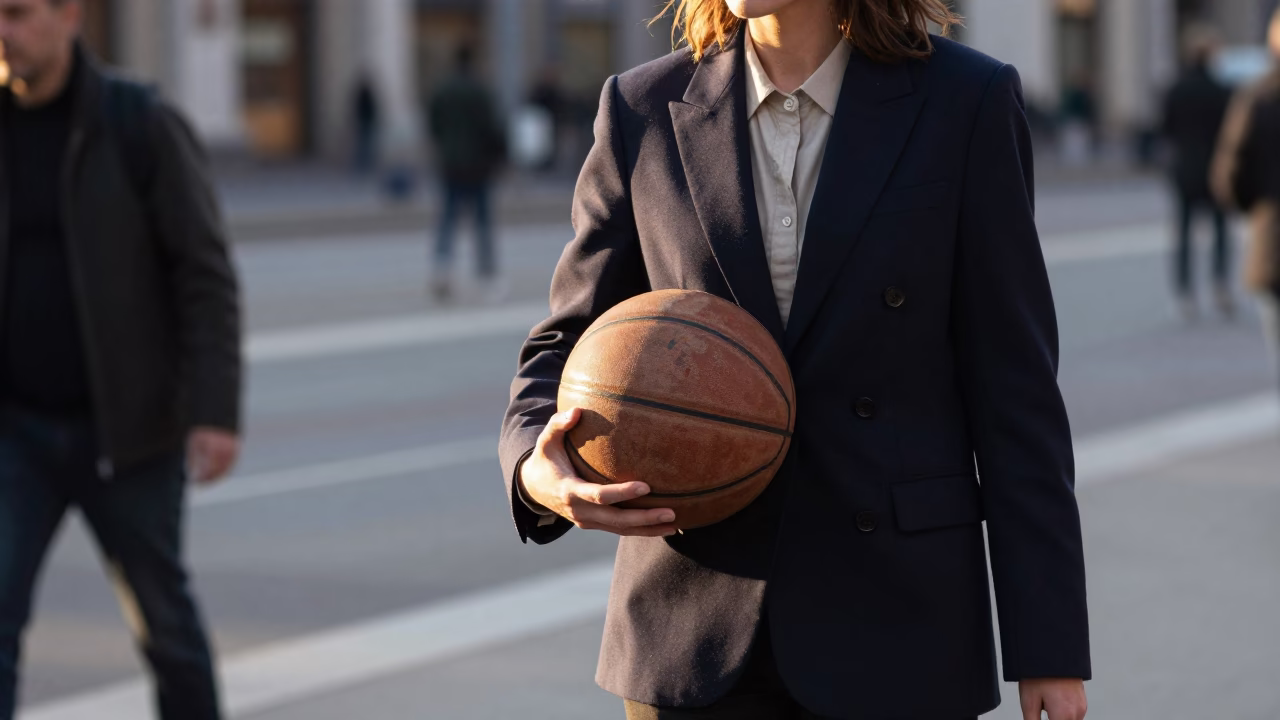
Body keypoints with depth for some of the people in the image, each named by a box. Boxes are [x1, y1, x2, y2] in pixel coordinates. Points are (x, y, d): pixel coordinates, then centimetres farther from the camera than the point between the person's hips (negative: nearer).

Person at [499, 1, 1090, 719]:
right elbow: (572, 345, 8)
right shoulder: (647, 112, 1)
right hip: (699, 616, 2)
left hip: (895, 622, -2)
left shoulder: (966, 102, -5)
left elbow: (1013, 383, -3)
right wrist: (539, 471, -15)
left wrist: (1050, 642, -5)